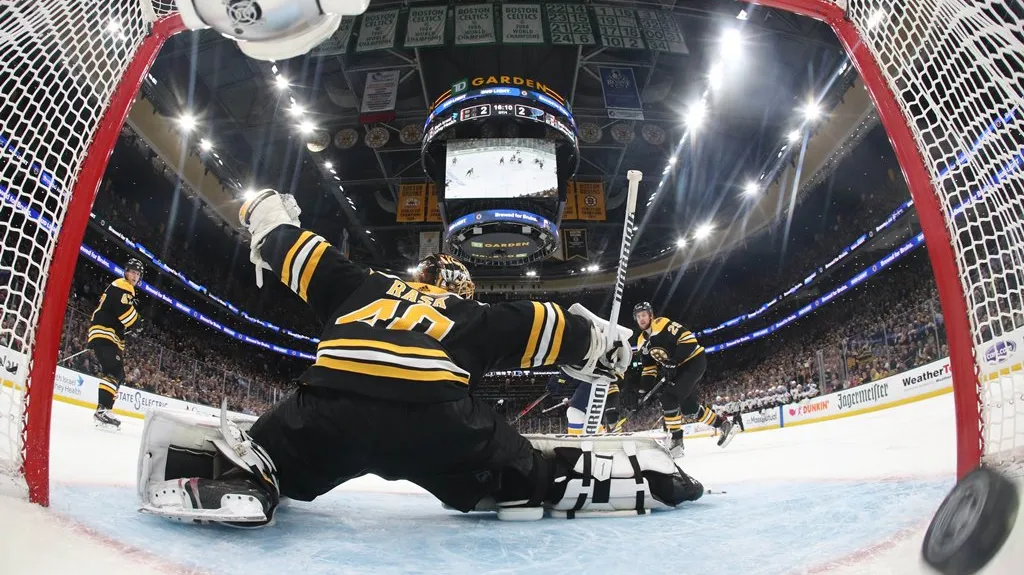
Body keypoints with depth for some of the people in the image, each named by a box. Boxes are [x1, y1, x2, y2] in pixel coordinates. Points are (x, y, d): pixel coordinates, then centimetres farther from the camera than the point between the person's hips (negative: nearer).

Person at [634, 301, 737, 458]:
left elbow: (688, 338, -22)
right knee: (688, 406, 12)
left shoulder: (662, 324, -17)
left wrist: (673, 362, -26)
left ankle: (676, 440, -9)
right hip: (678, 368, 9)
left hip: (694, 360, -9)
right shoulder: (642, 341, 8)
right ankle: (723, 424, 28)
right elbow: (649, 367, 13)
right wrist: (644, 389, 2)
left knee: (669, 398, -18)